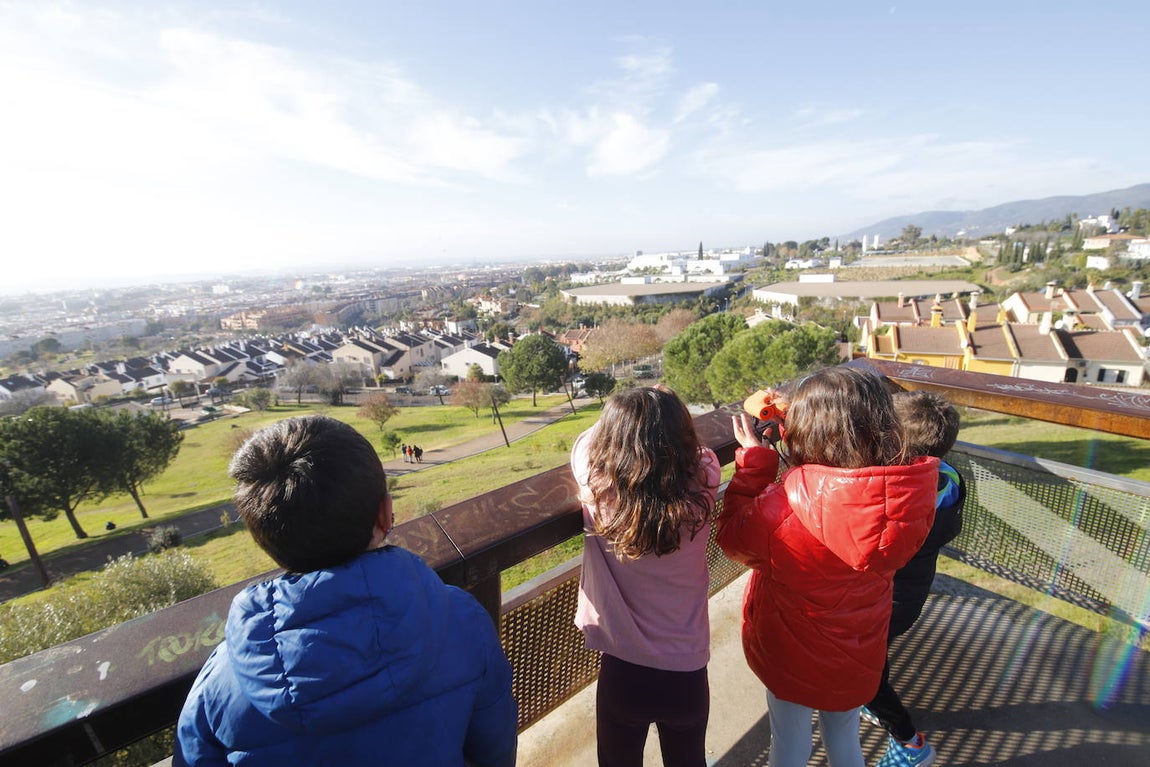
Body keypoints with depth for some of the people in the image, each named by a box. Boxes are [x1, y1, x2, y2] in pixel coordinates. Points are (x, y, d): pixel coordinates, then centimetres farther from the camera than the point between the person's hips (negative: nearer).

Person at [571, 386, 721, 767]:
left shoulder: (597, 493, -26)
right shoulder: (702, 489, -23)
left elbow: (584, 441, -5)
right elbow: (700, 452, 1)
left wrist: (619, 420, 12)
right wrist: (669, 415, 16)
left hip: (622, 670, -1)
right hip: (687, 672, 2)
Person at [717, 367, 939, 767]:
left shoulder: (787, 506, -38)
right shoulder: (911, 494, -22)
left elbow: (733, 539, -19)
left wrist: (754, 460, -17)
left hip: (792, 654, -4)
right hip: (859, 655, 4)